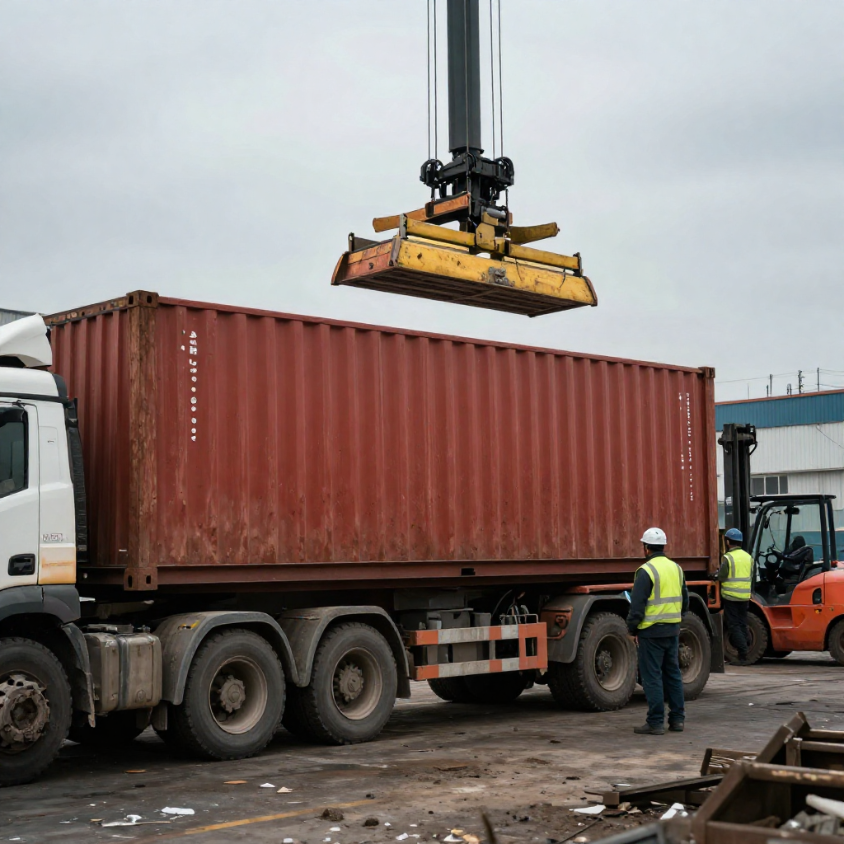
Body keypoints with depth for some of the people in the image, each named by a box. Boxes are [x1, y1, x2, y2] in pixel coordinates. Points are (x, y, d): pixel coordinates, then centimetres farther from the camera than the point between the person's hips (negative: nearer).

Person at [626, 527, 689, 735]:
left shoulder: (646, 571, -13)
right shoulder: (676, 568, 10)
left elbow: (637, 605, -15)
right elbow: (685, 601, 18)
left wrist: (632, 629, -4)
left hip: (651, 632, -7)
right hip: (673, 630, 7)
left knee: (652, 677, -2)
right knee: (673, 674, 15)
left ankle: (655, 723, -1)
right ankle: (677, 719, 19)